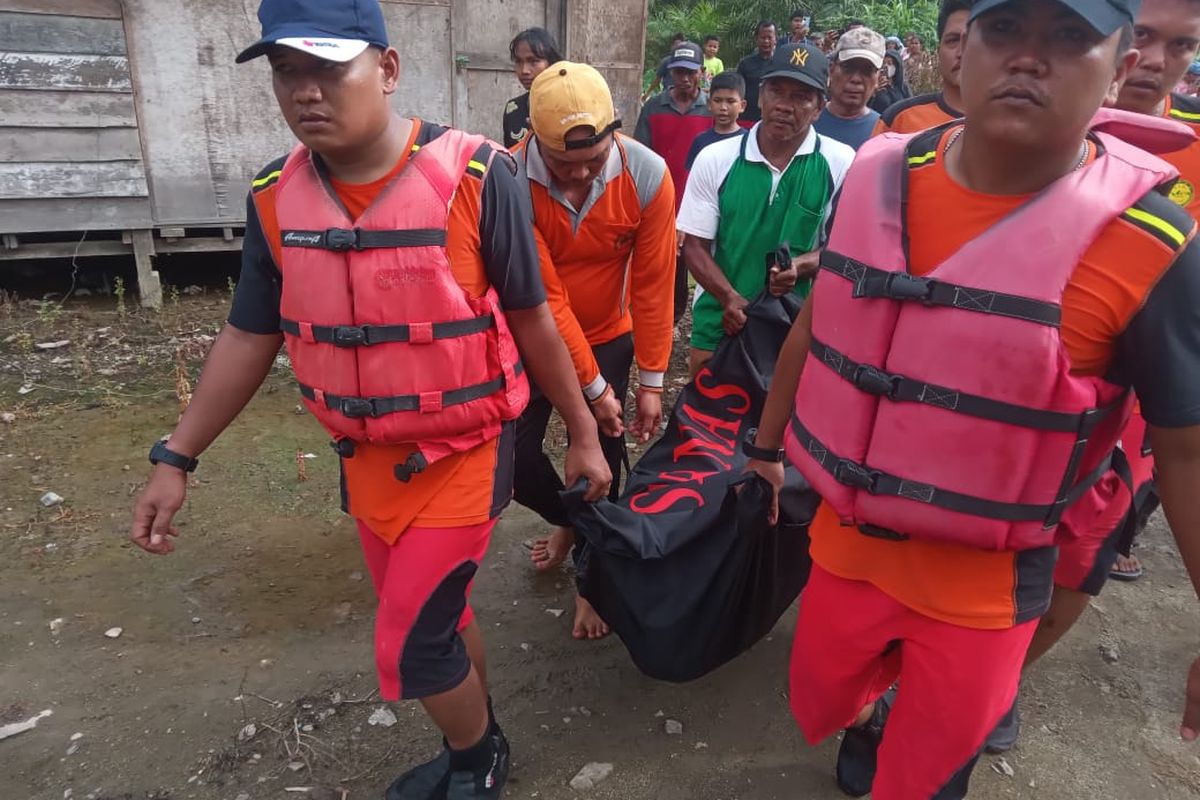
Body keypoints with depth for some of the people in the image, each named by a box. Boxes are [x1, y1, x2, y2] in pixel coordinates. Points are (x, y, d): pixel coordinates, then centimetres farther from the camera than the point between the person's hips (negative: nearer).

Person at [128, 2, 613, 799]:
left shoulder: (475, 177, -18)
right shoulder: (275, 197, -4)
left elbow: (531, 318, -10)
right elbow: (250, 336, 5)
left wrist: (583, 434, -2)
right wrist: (176, 458, 5)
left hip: (464, 452, -5)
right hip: (367, 459, 5)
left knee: (410, 648, 0)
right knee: (433, 621, 20)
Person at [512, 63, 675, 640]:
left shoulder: (647, 175, -22)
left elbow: (653, 285, -15)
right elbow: (544, 297, -24)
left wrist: (651, 382, -12)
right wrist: (593, 387, -20)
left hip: (609, 337, 1)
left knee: (602, 461, 5)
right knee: (515, 458, -1)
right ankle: (570, 522, 34)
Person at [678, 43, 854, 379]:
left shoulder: (840, 163, -6)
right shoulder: (715, 159, -4)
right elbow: (695, 245, -2)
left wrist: (800, 266, -23)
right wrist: (729, 298, -19)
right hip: (718, 322, 1)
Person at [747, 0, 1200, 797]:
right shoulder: (879, 178, -7)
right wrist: (767, 446, 16)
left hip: (982, 583, -3)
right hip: (849, 538, 4)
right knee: (818, 704, 26)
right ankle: (868, 714, 60)